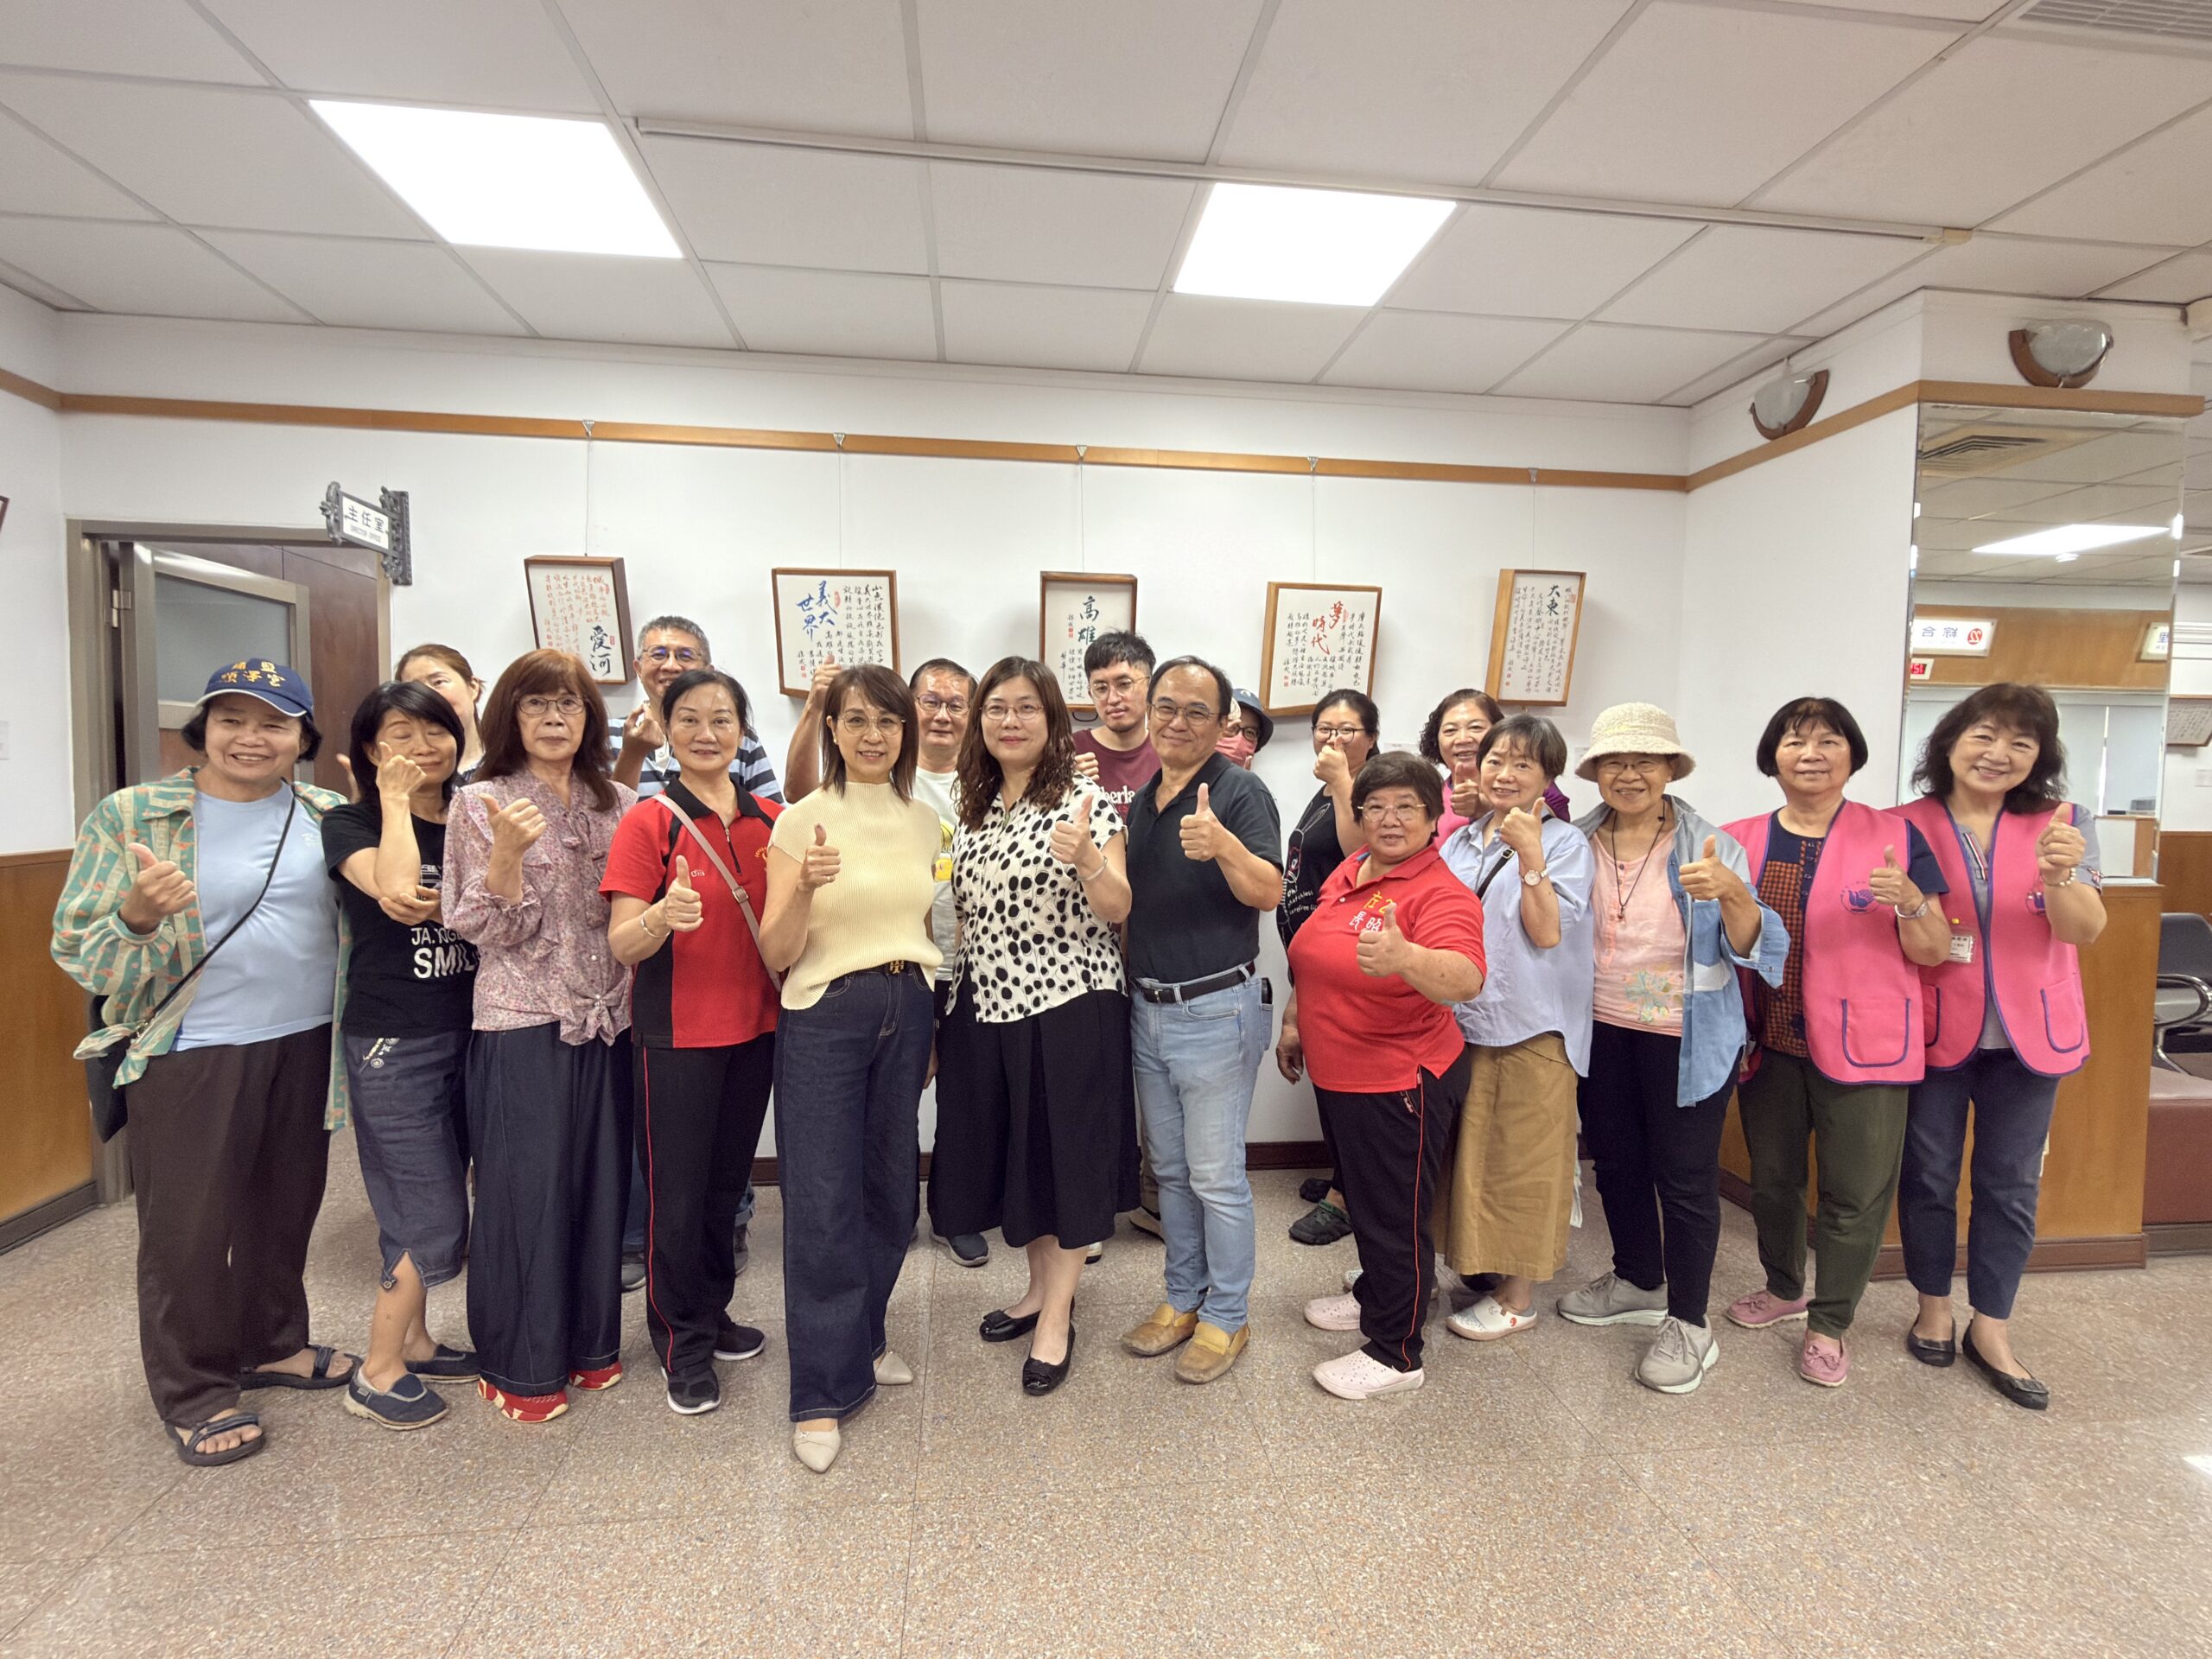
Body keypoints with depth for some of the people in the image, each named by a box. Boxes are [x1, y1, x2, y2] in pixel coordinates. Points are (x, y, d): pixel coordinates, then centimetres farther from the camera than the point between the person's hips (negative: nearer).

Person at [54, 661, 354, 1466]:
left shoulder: (329, 816, 2)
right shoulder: (130, 817, -6)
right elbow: (76, 950, -5)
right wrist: (138, 916, -26)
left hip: (306, 1046, 3)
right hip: (191, 1055, -3)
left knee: (284, 1210, 18)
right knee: (188, 1227, 9)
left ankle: (272, 1344, 40)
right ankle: (194, 1391, 29)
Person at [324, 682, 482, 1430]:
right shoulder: (351, 823, -6)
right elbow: (398, 895, -26)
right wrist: (395, 799, -16)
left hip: (466, 1030, 5)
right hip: (392, 1042, -5)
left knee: (432, 1205, 15)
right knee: (434, 1219, -2)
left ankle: (412, 1339, 32)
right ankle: (377, 1373, 17)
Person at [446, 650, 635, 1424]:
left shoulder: (619, 803, 9)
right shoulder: (480, 805, -2)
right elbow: (487, 928, -8)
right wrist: (507, 851, -22)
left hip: (609, 1018, 4)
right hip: (523, 1020, -4)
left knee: (599, 1180, 11)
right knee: (524, 1188, 4)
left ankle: (589, 1340, 29)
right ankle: (519, 1365, 22)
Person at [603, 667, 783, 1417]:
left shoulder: (770, 820, 3)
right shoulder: (648, 822, -9)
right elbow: (622, 945, -14)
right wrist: (663, 916, -34)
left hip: (755, 1026, 4)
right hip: (675, 1035, -4)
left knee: (728, 1182, 17)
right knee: (677, 1193, 7)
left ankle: (713, 1313, 37)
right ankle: (683, 1343, 27)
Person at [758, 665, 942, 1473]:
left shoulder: (924, 821, 6)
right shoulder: (802, 821, -6)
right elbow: (775, 954, -8)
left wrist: (931, 1025, 15)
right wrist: (805, 890, -27)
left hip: (908, 1013, 5)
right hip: (824, 1018, -4)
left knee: (891, 1190, 13)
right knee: (823, 1205, 0)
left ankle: (863, 1337, 37)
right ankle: (821, 1393, 16)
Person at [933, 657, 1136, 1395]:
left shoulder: (1084, 799, -8)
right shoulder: (974, 808, 9)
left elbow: (1115, 911, -12)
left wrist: (1085, 859, -32)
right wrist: (951, 1003, 15)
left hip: (1069, 1008, -6)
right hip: (988, 1009, 6)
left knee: (1065, 1156, 6)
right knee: (1007, 1153, 16)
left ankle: (1058, 1316, 24)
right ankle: (1040, 1285, 38)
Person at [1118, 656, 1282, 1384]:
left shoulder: (1240, 791, -11)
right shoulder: (1141, 800, 10)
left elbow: (1269, 893, -26)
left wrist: (1224, 845, -41)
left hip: (1216, 1010, -7)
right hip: (1148, 1009, 7)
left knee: (1216, 1177, 5)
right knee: (1170, 1170, 18)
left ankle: (1226, 1317, 25)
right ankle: (1183, 1299, 35)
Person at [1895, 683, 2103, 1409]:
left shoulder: (2064, 823, -2)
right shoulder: (1906, 825, -5)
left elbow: (2086, 930, -12)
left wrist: (2061, 874, -31)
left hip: (2029, 1034, 1)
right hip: (1932, 1029, -1)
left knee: (2010, 1185, 10)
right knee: (1927, 1177, 9)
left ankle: (1991, 1330, 24)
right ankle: (1934, 1309, 28)